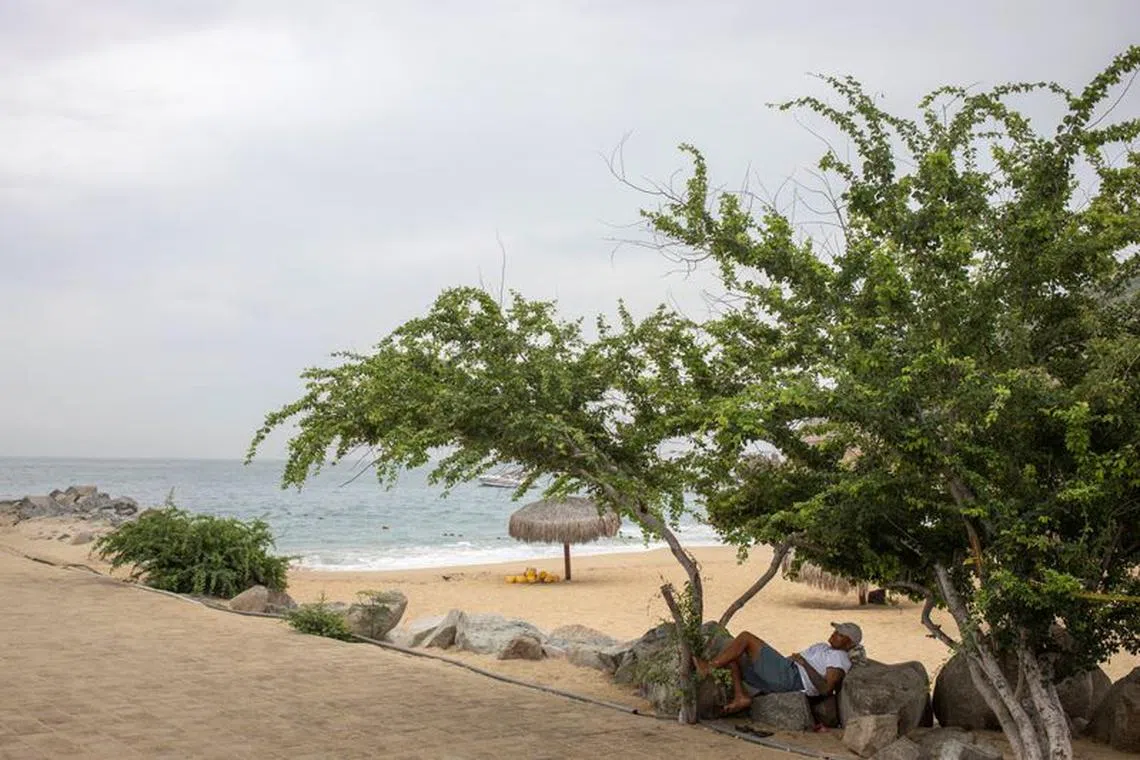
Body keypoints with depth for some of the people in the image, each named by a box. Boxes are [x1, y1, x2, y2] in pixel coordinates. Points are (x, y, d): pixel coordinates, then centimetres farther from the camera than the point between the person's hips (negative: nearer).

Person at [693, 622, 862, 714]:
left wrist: (805, 664, -20)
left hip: (789, 676, -11)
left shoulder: (840, 659, -4)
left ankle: (709, 666, -13)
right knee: (732, 657, 9)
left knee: (746, 637, -13)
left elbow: (825, 689, -18)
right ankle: (740, 697, -6)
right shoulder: (823, 647, 28)